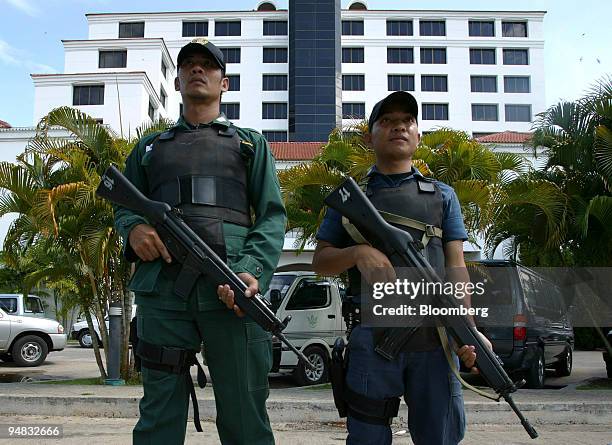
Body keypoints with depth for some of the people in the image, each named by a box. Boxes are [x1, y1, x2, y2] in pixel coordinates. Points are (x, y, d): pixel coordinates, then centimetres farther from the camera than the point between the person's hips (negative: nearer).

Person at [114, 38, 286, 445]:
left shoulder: (251, 144, 19)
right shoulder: (151, 147, 26)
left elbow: (272, 215, 7)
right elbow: (123, 207, 23)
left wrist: (253, 270, -12)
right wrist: (134, 227, -3)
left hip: (232, 289, -2)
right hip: (162, 287, 2)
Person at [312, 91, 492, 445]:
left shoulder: (443, 196, 17)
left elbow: (456, 266, 8)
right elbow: (320, 261, 11)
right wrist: (358, 253, -11)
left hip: (436, 337, 1)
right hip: (373, 337, -1)